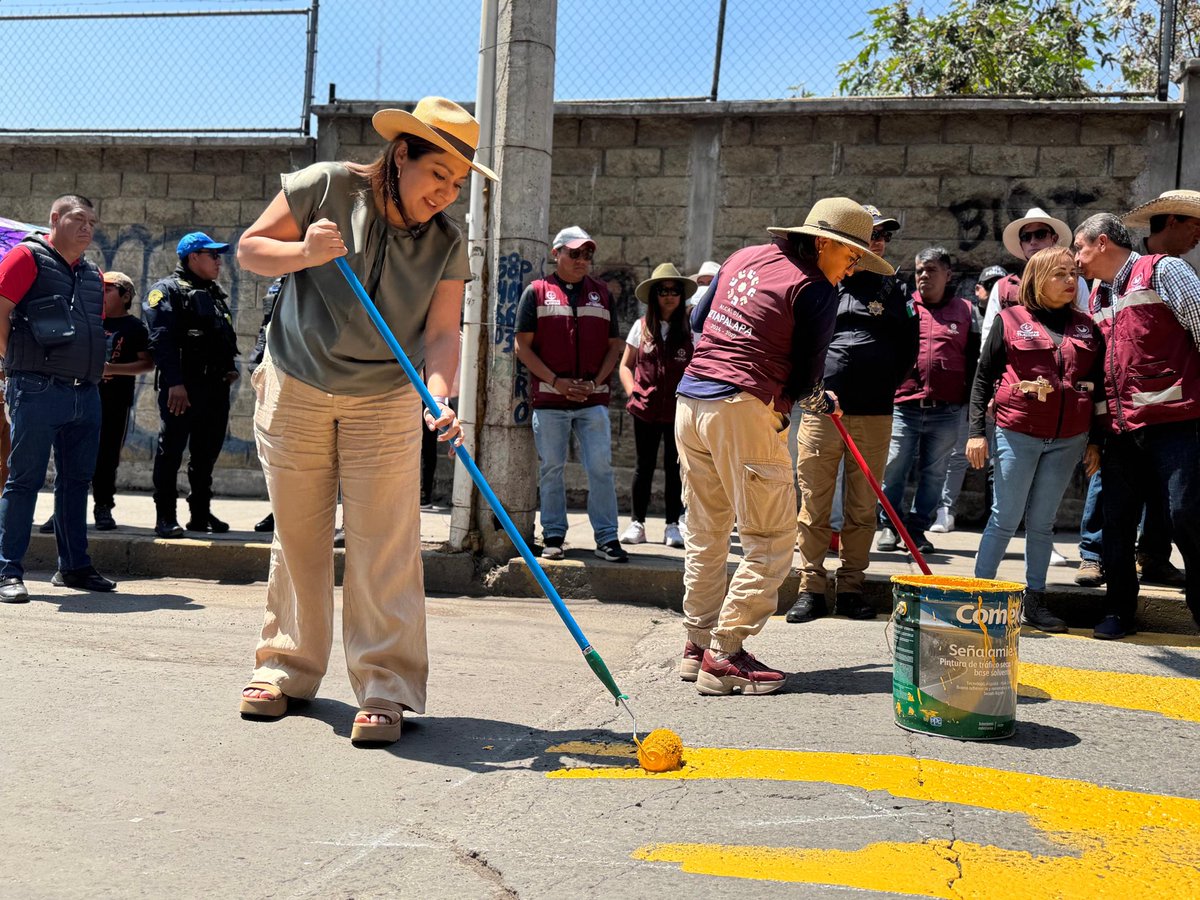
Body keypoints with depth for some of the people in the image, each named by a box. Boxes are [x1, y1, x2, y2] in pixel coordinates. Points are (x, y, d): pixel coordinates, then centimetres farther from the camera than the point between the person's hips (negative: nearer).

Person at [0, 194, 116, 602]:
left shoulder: (92, 275, 18)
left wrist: (95, 368, 14)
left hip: (86, 394, 7)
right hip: (38, 390, -7)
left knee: (77, 480, 11)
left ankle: (74, 567, 20)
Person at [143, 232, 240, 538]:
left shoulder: (216, 294, 23)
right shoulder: (167, 290, -3)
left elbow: (227, 337, 28)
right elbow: (162, 340, -14)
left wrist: (231, 366, 9)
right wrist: (174, 382, -23)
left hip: (216, 386, 8)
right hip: (182, 387, -8)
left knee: (207, 453, 12)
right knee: (170, 451, -3)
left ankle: (201, 513, 20)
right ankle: (165, 517, 2)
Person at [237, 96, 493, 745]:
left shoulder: (447, 243, -3)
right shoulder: (326, 187, -9)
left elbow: (441, 333, -11)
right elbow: (249, 249, -2)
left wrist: (440, 396, -30)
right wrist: (303, 253, -23)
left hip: (386, 402, 1)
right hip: (296, 391, 0)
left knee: (384, 544, -7)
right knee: (296, 536, 8)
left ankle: (385, 689, -1)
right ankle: (287, 667, 25)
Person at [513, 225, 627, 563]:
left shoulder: (601, 292, 13)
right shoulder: (537, 292, 5)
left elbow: (614, 345, 13)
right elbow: (523, 346, 0)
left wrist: (596, 383, -3)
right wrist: (556, 381, -10)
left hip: (594, 399, 2)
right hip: (549, 397, -1)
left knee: (601, 468, -2)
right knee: (551, 469, 5)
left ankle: (607, 537, 3)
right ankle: (553, 536, 14)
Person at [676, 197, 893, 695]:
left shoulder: (745, 257, 17)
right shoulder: (815, 289, -5)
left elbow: (698, 321, 26)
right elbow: (805, 377, -3)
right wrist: (820, 402, 17)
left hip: (690, 398, 9)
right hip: (743, 410, -8)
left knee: (705, 534, 16)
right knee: (771, 542, 0)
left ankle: (698, 645, 23)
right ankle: (724, 657, 0)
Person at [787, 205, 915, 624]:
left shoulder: (891, 288, 15)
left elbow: (908, 344, 17)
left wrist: (885, 385, 9)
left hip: (873, 415, 3)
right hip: (821, 411, -2)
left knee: (862, 507, 6)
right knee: (814, 504, -1)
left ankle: (851, 588, 14)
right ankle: (810, 588, 7)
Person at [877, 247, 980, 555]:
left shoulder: (965, 311, 10)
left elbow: (974, 360, 11)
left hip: (946, 411, 1)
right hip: (903, 406, -1)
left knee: (934, 474, 7)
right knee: (893, 469, 0)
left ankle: (917, 527, 18)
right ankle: (889, 525, 15)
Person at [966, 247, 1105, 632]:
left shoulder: (1087, 329, 10)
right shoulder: (1010, 321, 0)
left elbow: (1098, 387, 14)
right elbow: (983, 377, 0)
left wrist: (1096, 440, 10)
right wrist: (976, 431, -6)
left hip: (1068, 440, 3)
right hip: (1017, 435, -3)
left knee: (1042, 522, 9)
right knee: (1005, 519, -1)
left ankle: (1034, 601, 15)